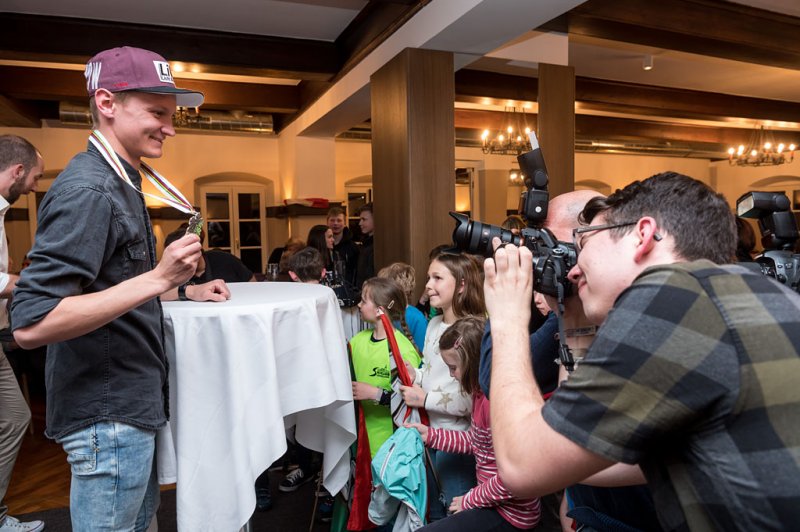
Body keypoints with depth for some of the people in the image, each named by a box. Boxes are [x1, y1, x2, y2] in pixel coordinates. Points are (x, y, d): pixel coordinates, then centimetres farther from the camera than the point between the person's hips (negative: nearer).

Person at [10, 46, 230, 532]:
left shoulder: (120, 183, 12)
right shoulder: (87, 190, -20)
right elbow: (31, 323, -27)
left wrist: (184, 290, 10)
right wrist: (158, 278, -30)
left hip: (133, 403, 10)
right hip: (108, 417, -10)